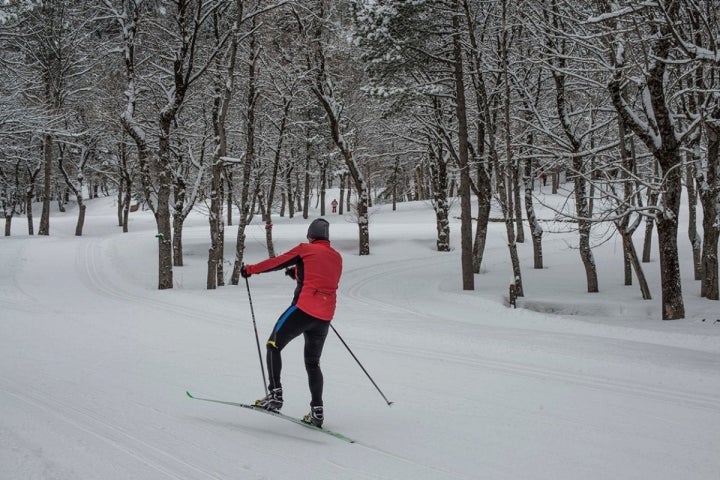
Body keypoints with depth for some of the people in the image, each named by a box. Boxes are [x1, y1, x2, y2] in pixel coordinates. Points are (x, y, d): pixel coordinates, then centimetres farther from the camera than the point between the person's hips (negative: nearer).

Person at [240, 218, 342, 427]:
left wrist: (250, 269, 18)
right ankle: (317, 411, 9)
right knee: (313, 362, 15)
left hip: (303, 309, -6)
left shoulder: (305, 249, 1)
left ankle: (275, 394, -4)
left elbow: (277, 262, 6)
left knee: (274, 346, 7)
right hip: (325, 317, 6)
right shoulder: (337, 257, 16)